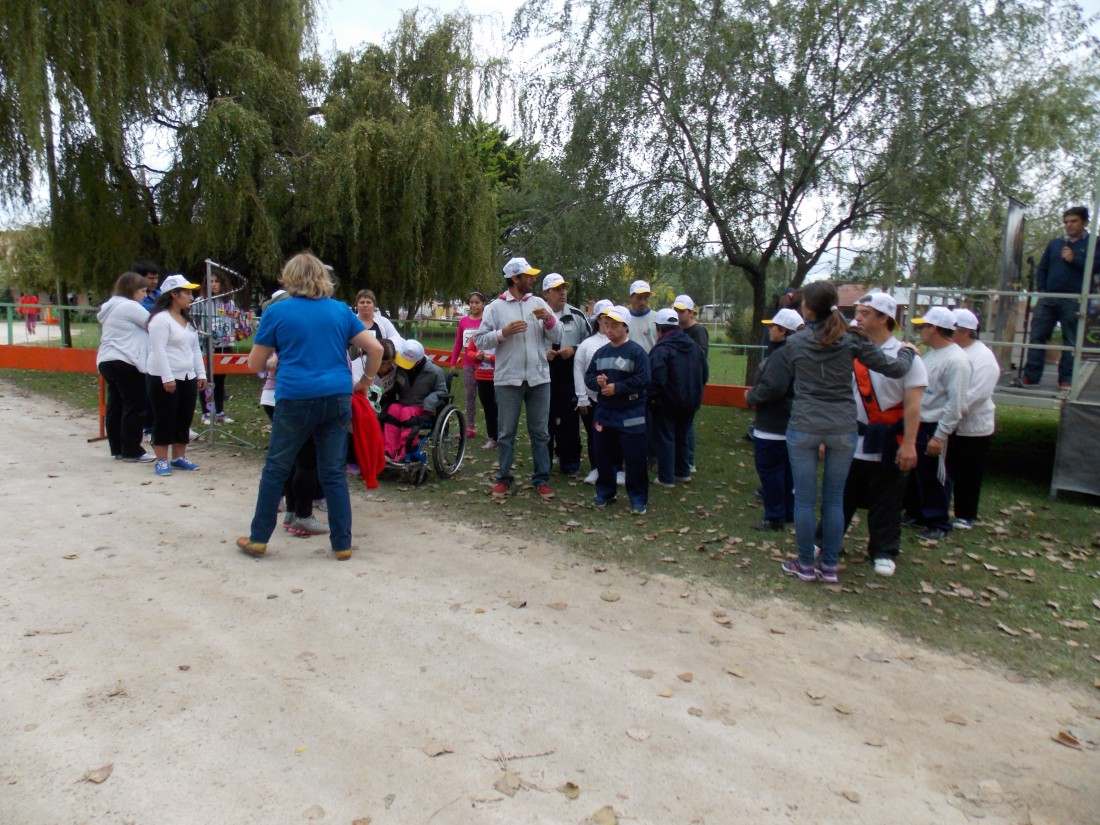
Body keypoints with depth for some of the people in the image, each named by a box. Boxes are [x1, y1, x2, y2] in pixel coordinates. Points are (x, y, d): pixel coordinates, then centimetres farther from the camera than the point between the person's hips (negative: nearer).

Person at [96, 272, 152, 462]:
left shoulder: (112, 306, 20)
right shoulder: (130, 306, -11)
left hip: (106, 361, 10)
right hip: (126, 363, -10)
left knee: (115, 406, 11)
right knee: (135, 407, -5)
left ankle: (117, 449, 16)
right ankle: (131, 451, -3)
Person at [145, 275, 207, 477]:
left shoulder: (188, 320, 16)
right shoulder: (161, 319, -12)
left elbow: (195, 348, 19)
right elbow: (158, 350, -18)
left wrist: (201, 373, 12)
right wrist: (167, 377, -22)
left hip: (187, 378, 8)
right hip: (164, 379, -8)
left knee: (184, 419, 11)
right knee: (164, 420, -1)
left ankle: (179, 457, 22)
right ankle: (161, 460, 8)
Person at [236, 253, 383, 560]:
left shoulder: (277, 311, 2)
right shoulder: (340, 310, 9)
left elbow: (254, 364, 7)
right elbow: (375, 348, 6)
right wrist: (367, 380, 19)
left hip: (296, 399, -2)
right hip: (337, 398, 3)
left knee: (275, 469, 13)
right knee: (334, 473, 8)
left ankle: (258, 538, 23)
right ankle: (342, 544, 12)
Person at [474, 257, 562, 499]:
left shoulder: (538, 303, 8)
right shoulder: (495, 307, 1)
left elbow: (557, 337, 6)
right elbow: (480, 340, -3)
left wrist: (548, 319, -12)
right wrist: (503, 332, -16)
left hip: (538, 378, 2)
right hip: (508, 379, -2)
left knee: (540, 432, 7)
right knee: (506, 433, 7)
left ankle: (541, 479, 17)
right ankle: (504, 478, 19)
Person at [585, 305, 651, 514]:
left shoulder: (637, 352, -8)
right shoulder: (600, 352, 11)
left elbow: (643, 380, -16)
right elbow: (588, 376, 11)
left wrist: (617, 387, -18)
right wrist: (597, 382, -11)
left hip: (631, 414, -6)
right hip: (604, 412, 6)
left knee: (635, 458, -2)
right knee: (603, 455, 14)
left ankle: (638, 499, 9)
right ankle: (605, 492, 30)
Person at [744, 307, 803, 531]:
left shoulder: (781, 354, -21)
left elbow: (772, 388, -30)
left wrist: (751, 397, -13)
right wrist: (755, 394, 10)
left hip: (772, 426, -10)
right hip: (788, 423, 10)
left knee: (769, 469, -1)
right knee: (786, 470, 18)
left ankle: (774, 517, 6)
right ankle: (789, 512, 29)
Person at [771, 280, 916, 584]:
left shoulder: (794, 343, 0)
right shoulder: (852, 340, -2)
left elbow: (782, 381, 9)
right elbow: (894, 369, 1)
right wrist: (907, 351, 20)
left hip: (803, 427, -1)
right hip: (843, 429, 1)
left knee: (805, 499, 7)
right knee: (834, 499, 12)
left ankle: (805, 566, 17)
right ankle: (829, 567, 20)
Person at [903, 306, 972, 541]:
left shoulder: (956, 360, -18)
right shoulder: (930, 353, 11)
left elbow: (956, 403, -21)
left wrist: (940, 436, -21)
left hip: (933, 428, -9)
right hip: (917, 423, 9)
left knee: (933, 477, 1)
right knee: (912, 472, 18)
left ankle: (938, 523, 16)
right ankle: (914, 513, 33)